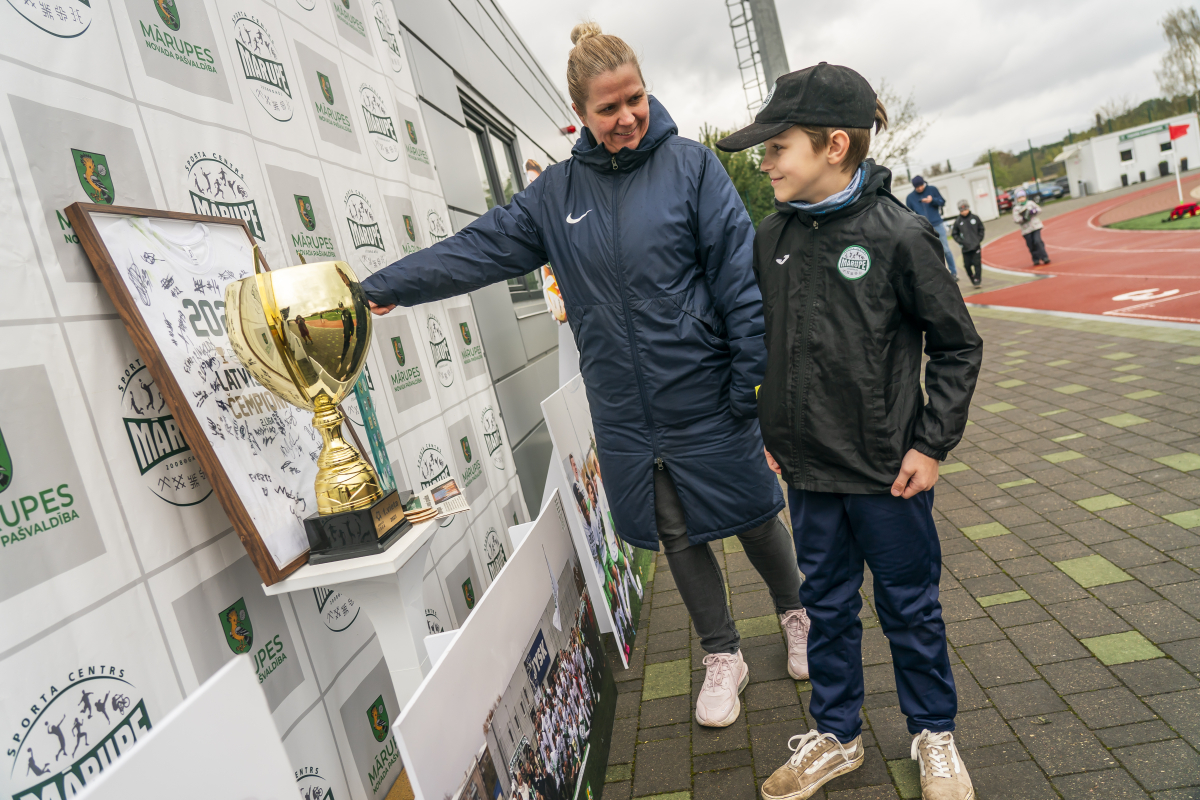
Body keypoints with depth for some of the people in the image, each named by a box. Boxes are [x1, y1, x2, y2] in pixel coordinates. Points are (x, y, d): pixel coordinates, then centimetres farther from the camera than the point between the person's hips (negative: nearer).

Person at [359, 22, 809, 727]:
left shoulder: (691, 165, -6)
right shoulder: (557, 191, 4)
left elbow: (739, 274, -8)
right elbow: (478, 250, 6)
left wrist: (751, 380, -11)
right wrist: (382, 288, 4)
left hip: (704, 397, -3)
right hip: (624, 410, 3)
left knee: (750, 514, 14)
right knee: (677, 535, 13)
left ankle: (797, 613, 44)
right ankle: (723, 656, 36)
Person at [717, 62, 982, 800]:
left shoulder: (898, 234, -12)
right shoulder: (772, 239, 1)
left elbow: (958, 346, -5)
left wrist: (932, 443, -9)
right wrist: (765, 431, 8)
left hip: (887, 469, -4)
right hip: (807, 469, 4)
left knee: (910, 609, 14)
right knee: (827, 607, 18)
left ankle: (935, 737, 39)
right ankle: (836, 737, 38)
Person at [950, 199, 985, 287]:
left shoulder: (975, 218, 1)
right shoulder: (957, 221, -2)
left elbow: (981, 229, 11)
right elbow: (954, 234, 4)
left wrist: (979, 239, 1)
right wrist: (961, 242, -6)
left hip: (976, 246, 0)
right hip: (965, 247, 0)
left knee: (977, 263, -5)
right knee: (967, 265, 3)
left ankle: (977, 279, 4)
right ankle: (972, 278, 24)